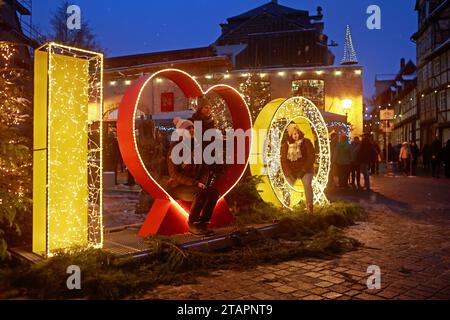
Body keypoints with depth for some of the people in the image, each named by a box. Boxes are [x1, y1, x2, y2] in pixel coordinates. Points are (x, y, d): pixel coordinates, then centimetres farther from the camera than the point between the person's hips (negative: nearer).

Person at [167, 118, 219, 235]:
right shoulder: (175, 149, -9)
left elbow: (205, 169, 13)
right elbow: (174, 173, -16)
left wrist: (202, 183, -8)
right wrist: (195, 183, -24)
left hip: (195, 185, 6)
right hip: (178, 186, -6)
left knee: (214, 191, -22)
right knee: (200, 193, -33)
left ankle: (203, 223, -12)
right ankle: (192, 225, -16)